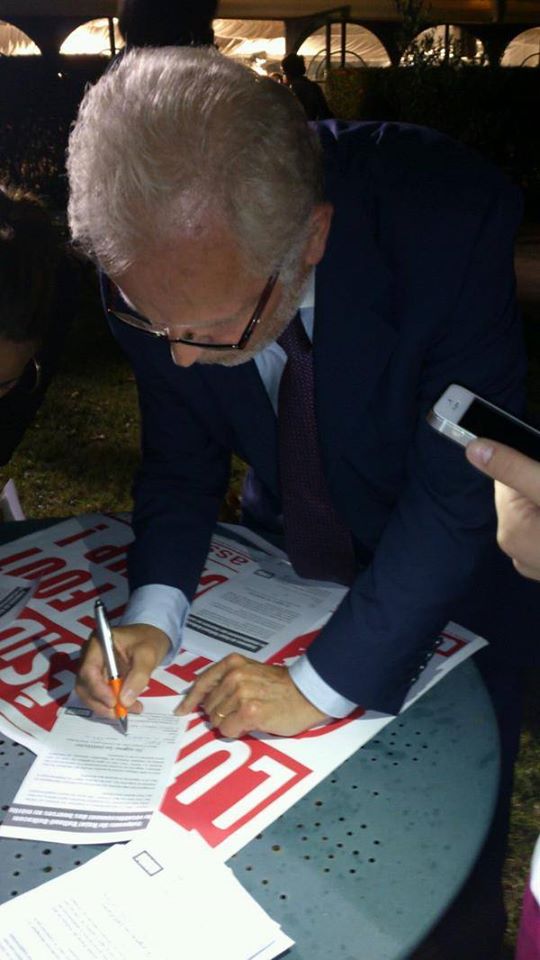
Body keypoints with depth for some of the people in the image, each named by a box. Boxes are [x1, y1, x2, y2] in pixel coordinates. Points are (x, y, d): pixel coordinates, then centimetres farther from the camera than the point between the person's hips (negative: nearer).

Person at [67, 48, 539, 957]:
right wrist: (154, 610, -21)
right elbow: (183, 457, -6)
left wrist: (325, 680, -26)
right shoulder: (156, 270, -21)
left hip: (453, 579, -3)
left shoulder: (459, 224, -34)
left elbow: (466, 492, -28)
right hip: (289, 551, 4)